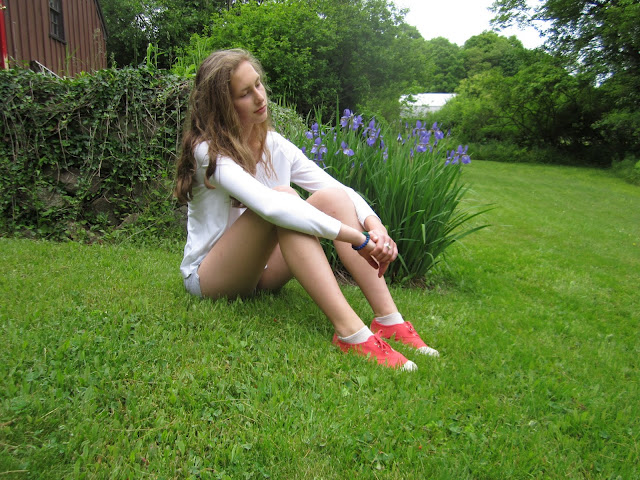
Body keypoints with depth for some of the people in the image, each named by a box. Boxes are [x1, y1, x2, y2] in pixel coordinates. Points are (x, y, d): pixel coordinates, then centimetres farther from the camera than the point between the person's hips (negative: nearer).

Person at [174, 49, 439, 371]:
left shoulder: (275, 146, 2)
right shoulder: (207, 151, -18)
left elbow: (340, 189, -7)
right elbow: (269, 205, -36)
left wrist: (375, 226, -28)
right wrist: (357, 238, -38)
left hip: (260, 269, 6)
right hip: (207, 277, -5)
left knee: (331, 197, -17)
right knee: (283, 197, -32)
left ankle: (389, 320, -25)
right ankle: (349, 331, -40)